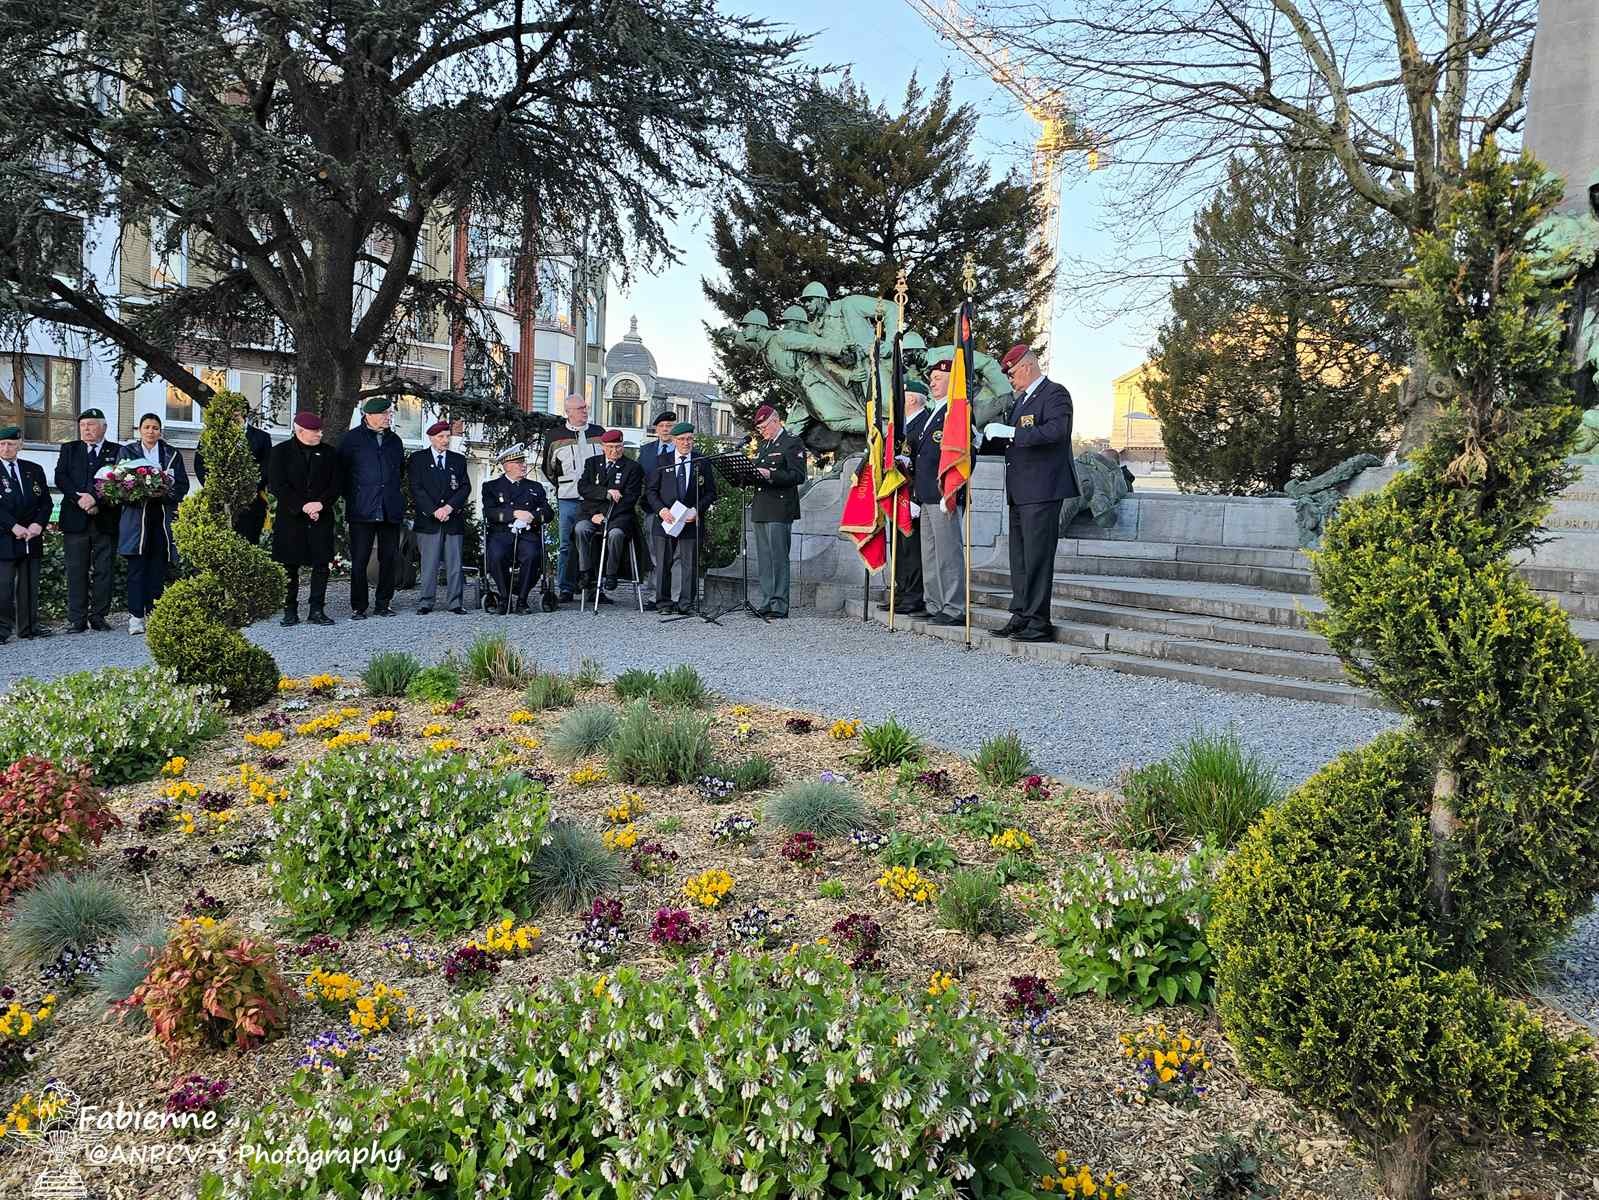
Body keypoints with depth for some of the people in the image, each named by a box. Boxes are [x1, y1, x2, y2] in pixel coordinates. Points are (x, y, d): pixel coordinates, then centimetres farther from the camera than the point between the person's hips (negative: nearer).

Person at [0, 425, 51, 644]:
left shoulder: (34, 470, 13)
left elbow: (46, 502, 10)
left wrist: (39, 524, -6)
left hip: (32, 537, 4)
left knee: (30, 584, 6)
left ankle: (29, 627, 11)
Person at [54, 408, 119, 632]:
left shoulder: (117, 451, 8)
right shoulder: (69, 449, 15)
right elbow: (60, 478, 3)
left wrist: (95, 497, -16)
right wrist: (80, 499, -11)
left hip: (105, 520, -1)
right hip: (75, 519, 1)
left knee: (104, 570, 1)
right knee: (76, 571, 1)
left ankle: (98, 616, 9)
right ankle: (77, 619, 4)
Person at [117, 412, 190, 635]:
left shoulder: (172, 454, 12)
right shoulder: (127, 452, 10)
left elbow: (182, 485, 6)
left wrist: (164, 492, -11)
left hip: (163, 517, 1)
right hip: (136, 517, -1)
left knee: (158, 567, 1)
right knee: (136, 566, -5)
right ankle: (136, 616, -4)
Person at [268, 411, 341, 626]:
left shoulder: (329, 453, 10)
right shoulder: (281, 452, 2)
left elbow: (336, 485, 5)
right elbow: (277, 485, -6)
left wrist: (321, 504, -12)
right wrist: (302, 507, -15)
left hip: (322, 518, 2)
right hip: (290, 518, -2)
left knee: (321, 564, -1)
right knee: (290, 566, 2)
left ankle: (317, 610, 6)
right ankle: (290, 610, 11)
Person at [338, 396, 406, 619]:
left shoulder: (394, 440, 16)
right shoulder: (352, 438, 2)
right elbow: (341, 470, 4)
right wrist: (351, 496, 2)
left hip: (391, 510, 4)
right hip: (362, 510, -4)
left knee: (390, 559, 5)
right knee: (359, 560, -2)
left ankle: (383, 604, 15)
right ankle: (358, 607, 5)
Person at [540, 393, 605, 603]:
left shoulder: (599, 432, 11)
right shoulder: (555, 437, 6)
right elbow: (548, 469, 15)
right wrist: (561, 487, 9)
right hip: (568, 499, -2)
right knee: (567, 544, -2)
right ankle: (564, 588, 3)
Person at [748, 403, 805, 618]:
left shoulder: (792, 443, -3)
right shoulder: (762, 445, 22)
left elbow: (798, 476, -12)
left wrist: (771, 475, -23)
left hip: (779, 510, -8)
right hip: (760, 509, 8)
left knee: (778, 558, -7)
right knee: (763, 559, 9)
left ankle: (779, 606, -4)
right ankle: (765, 604, 14)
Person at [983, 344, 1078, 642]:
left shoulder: (1055, 394, -6)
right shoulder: (1020, 399, 22)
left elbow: (1055, 430, -23)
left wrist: (1010, 432, -22)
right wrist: (989, 437, 10)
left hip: (1042, 491, -9)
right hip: (1019, 492, 10)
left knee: (1037, 557, -9)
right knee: (1019, 558, 11)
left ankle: (1039, 623, -5)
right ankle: (1020, 617, 18)